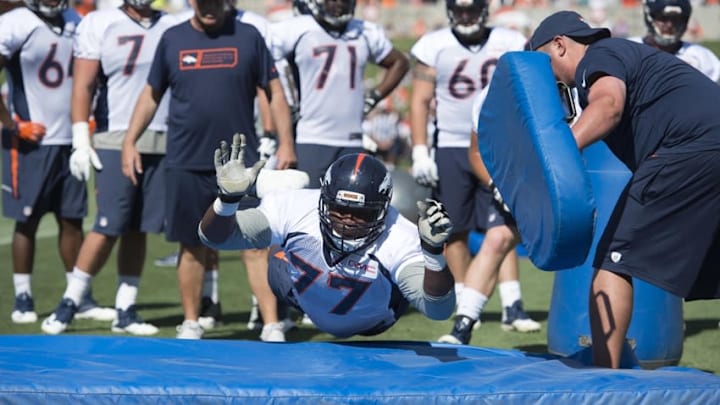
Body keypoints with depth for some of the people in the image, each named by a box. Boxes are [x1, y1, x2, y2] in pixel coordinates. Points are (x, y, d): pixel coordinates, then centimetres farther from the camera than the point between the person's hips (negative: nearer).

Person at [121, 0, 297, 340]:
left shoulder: (247, 37, 2)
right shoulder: (173, 39, 6)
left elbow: (274, 91, 5)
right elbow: (152, 94, 14)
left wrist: (285, 143, -2)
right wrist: (129, 142, 7)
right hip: (186, 163, 1)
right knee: (192, 246, 7)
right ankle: (191, 323, 19)